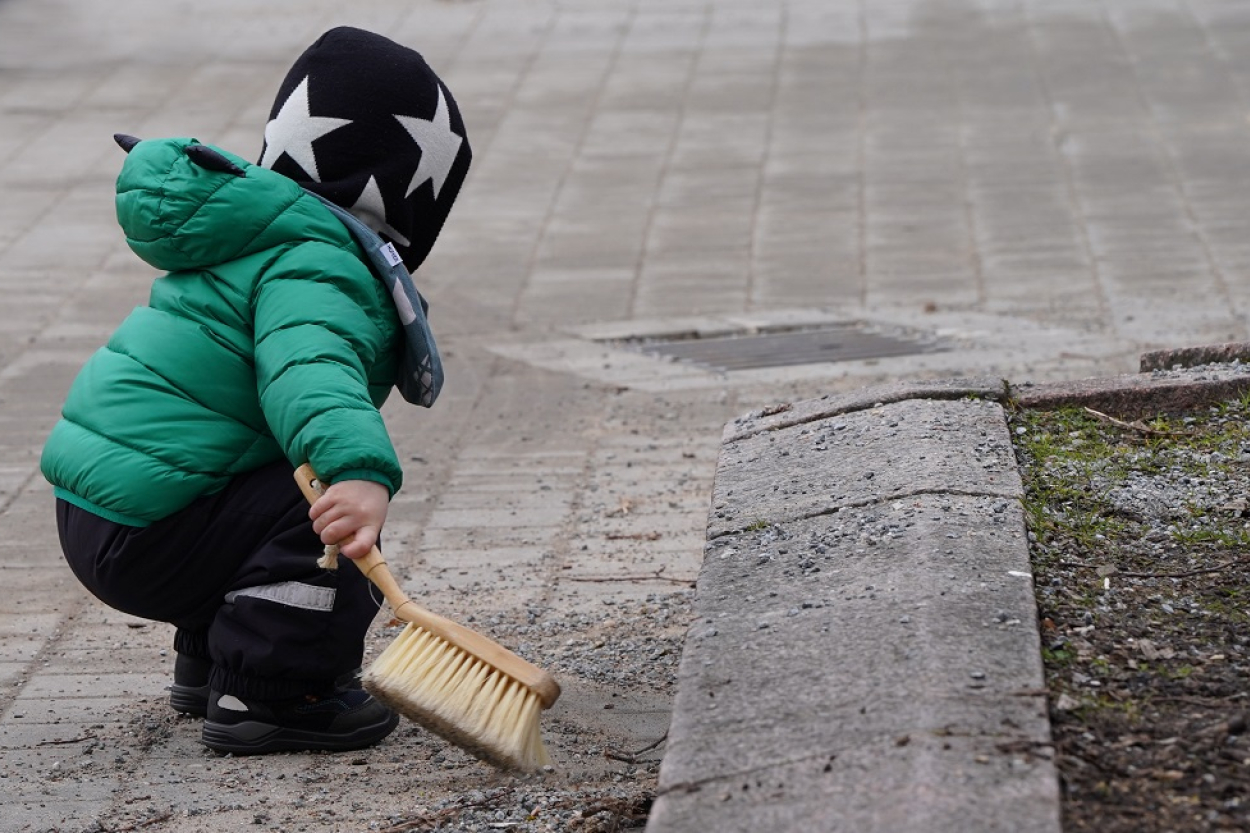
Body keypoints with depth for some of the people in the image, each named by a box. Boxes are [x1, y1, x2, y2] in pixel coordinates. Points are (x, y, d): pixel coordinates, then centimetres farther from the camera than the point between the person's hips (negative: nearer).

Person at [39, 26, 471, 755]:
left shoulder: (254, 240, 18)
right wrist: (360, 471, -54)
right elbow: (313, 371, -38)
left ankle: (211, 663, 31)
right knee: (332, 514, -20)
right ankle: (266, 696, -14)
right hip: (144, 532, -11)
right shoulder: (315, 269, -17)